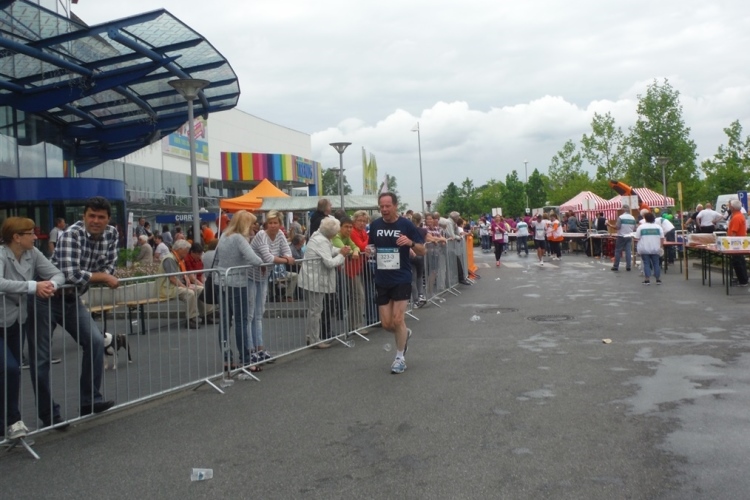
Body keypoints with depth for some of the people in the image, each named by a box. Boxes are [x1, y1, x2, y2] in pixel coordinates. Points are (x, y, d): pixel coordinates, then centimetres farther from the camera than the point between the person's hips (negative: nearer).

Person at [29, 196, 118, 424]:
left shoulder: (111, 234, -4)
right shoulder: (70, 235, -24)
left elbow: (108, 268, 3)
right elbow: (71, 274, -34)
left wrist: (102, 277, -19)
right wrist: (102, 276, -19)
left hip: (72, 299, 6)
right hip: (45, 298, -6)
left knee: (95, 341, -8)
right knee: (40, 358, 0)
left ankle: (89, 401, 2)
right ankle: (49, 415, 11)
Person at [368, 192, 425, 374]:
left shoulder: (406, 225, -7)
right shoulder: (375, 225, 3)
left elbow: (422, 251, -4)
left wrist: (411, 243, -24)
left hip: (401, 279, -4)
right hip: (381, 281, 4)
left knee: (397, 319, -6)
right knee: (386, 323, 5)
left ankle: (400, 358, 14)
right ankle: (405, 333, 39)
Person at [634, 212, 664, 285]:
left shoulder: (641, 227, -4)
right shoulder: (658, 227, 4)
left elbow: (637, 238, -4)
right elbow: (662, 238, 2)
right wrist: (661, 246, 12)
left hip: (644, 249, -2)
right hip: (655, 249, 2)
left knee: (646, 264, 2)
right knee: (656, 263, 9)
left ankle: (647, 279, -2)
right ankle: (658, 279, 11)